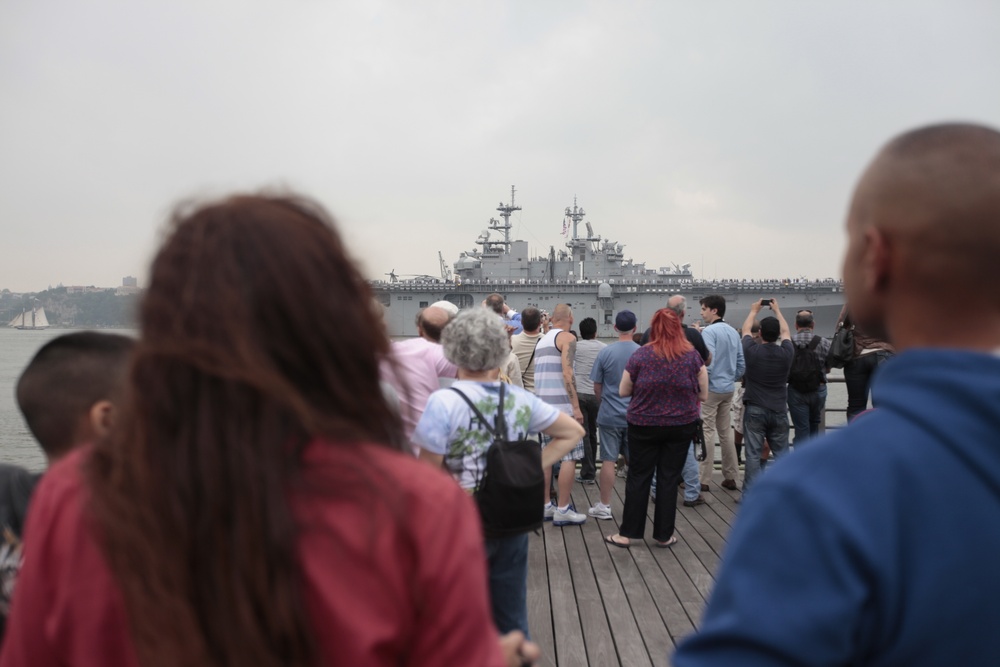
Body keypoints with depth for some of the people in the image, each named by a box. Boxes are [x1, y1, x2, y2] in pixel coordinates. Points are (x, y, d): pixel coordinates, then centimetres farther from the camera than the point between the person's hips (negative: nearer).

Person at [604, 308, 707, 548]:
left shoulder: (640, 355, -8)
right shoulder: (693, 356, -6)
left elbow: (623, 391, 0)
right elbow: (704, 395, 1)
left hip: (644, 425, -1)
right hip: (681, 425, 1)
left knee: (638, 477, 8)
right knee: (669, 479, 9)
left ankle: (627, 533, 13)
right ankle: (664, 535, 18)